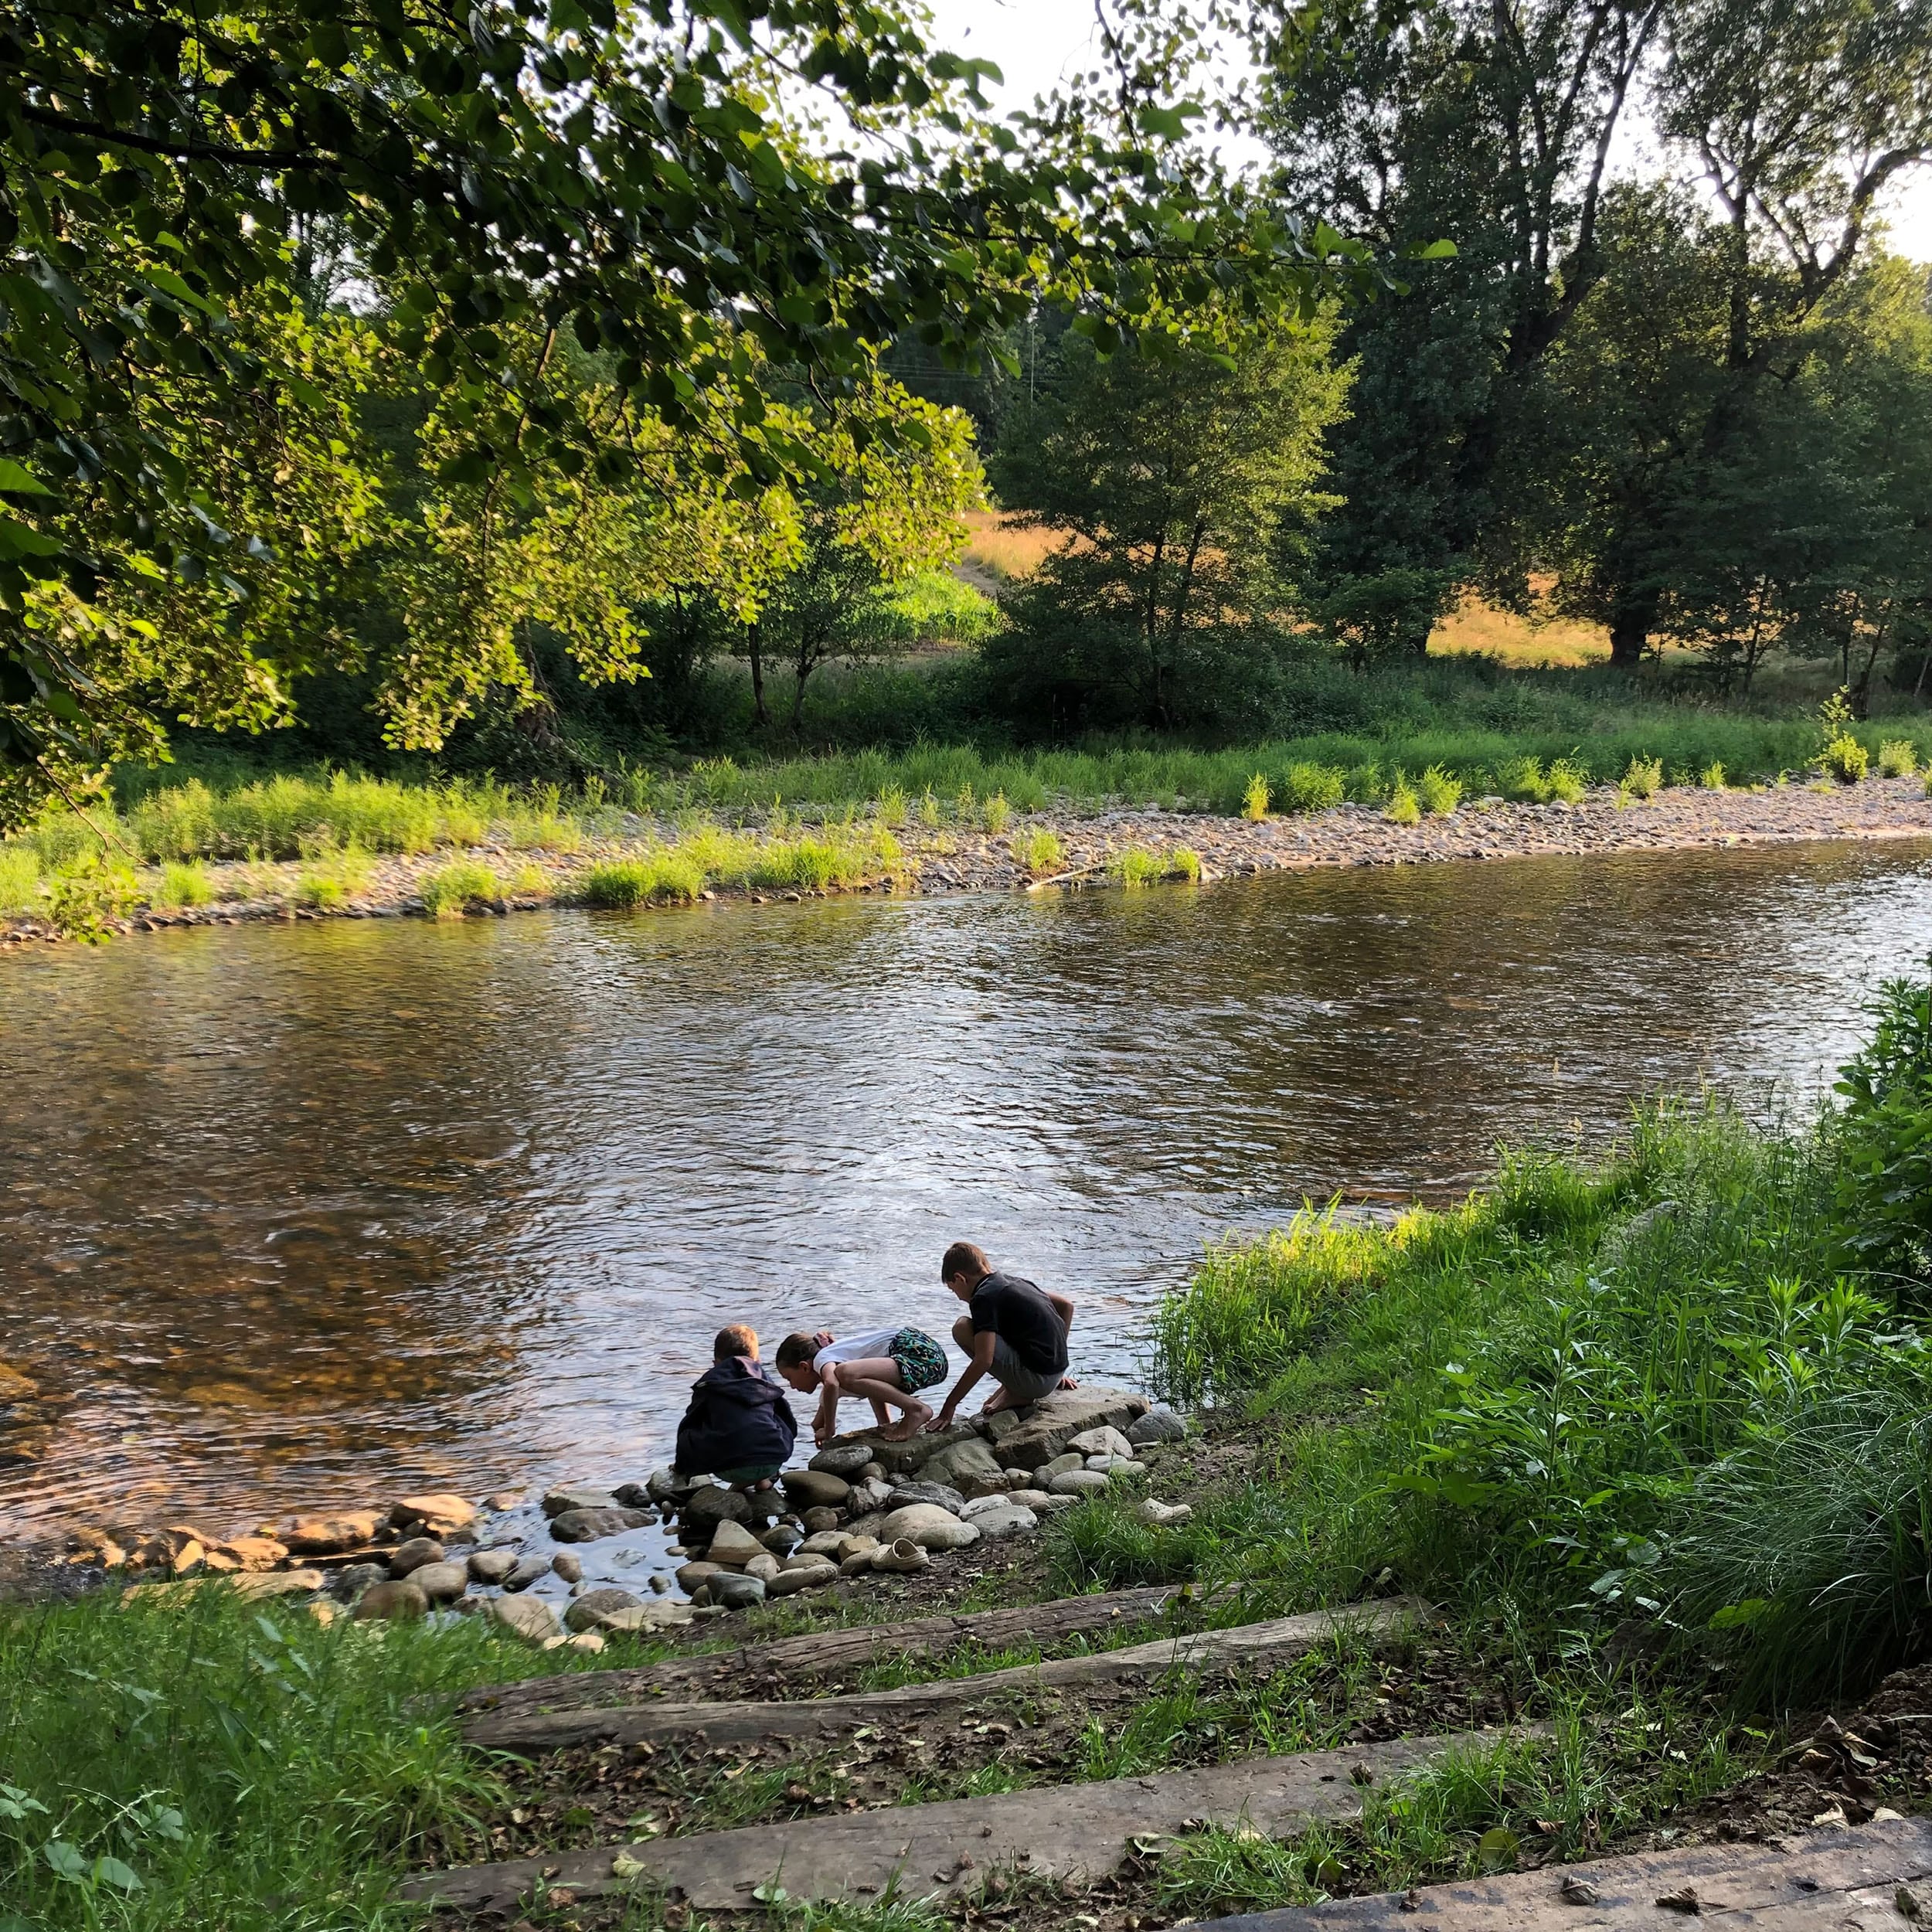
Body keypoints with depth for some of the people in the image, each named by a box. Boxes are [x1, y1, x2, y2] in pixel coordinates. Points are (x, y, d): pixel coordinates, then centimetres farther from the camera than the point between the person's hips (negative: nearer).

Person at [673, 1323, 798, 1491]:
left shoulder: (709, 1383, 18)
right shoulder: (765, 1381, 25)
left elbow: (688, 1425, 23)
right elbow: (791, 1425, 26)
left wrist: (682, 1466, 38)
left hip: (732, 1467, -3)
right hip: (773, 1463, 3)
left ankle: (742, 1481, 7)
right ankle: (761, 1479, 14)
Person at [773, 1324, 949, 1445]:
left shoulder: (822, 1358, -2)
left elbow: (831, 1384, -26)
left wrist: (829, 1430, -15)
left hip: (920, 1354, -11)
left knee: (845, 1374, -28)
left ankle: (916, 1409, -19)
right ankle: (885, 1427, 16)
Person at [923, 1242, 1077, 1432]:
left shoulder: (984, 1297, -10)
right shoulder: (1016, 1281, 15)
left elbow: (984, 1360, -20)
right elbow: (1067, 1306, 24)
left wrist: (949, 1406, -15)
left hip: (1035, 1378, -9)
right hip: (1055, 1374, 9)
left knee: (962, 1328, -11)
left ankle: (1014, 1394, -4)